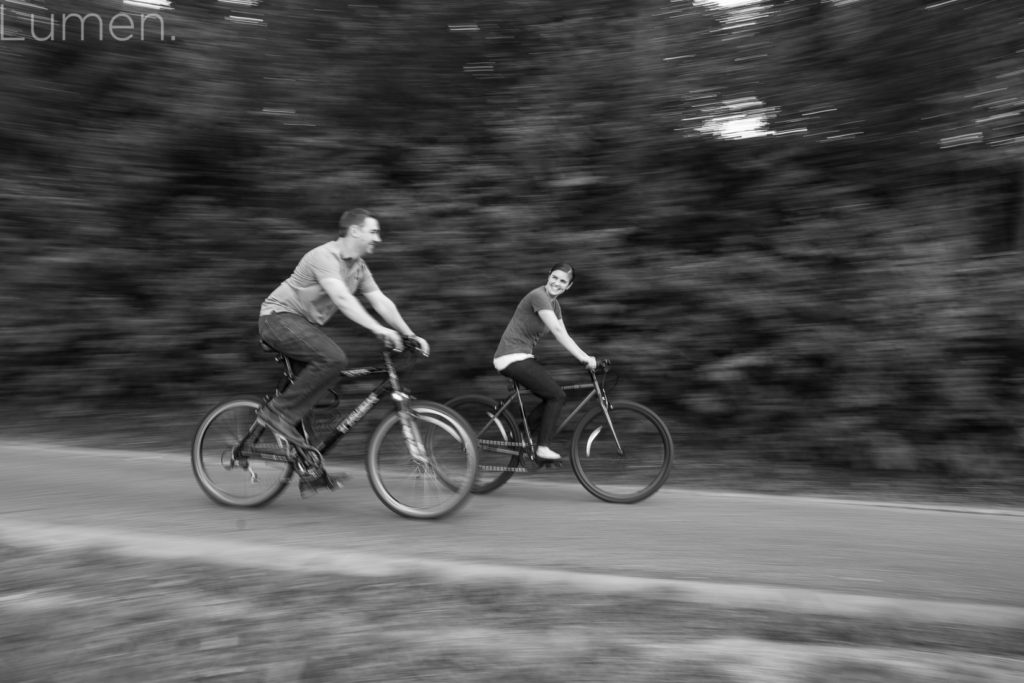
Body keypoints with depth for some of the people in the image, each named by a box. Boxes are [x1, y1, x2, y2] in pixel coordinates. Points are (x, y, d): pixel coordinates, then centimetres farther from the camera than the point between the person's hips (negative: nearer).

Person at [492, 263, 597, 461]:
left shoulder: (554, 304, 14)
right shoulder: (538, 296, -16)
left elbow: (564, 336, 12)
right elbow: (557, 331, -24)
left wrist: (586, 358, 2)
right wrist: (584, 358, -25)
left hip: (522, 357, 9)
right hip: (512, 358, -9)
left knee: (553, 397, 8)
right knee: (557, 396, -11)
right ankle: (543, 448, -5)